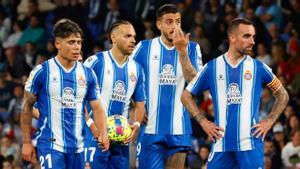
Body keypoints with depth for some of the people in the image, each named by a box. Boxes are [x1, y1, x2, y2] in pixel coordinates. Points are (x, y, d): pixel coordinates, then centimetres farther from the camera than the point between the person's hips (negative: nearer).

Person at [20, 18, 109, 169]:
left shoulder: (88, 74, 7)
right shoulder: (42, 71, -5)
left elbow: (96, 107, 8)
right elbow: (27, 106, 2)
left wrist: (103, 134, -11)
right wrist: (26, 143, 0)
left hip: (77, 147, 5)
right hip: (50, 145, -5)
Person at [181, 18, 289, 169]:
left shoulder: (258, 68, 4)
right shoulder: (212, 67, 5)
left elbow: (283, 95, 15)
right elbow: (186, 95, 14)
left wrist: (269, 122, 4)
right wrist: (203, 122, 5)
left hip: (251, 144, -1)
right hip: (221, 143, 1)